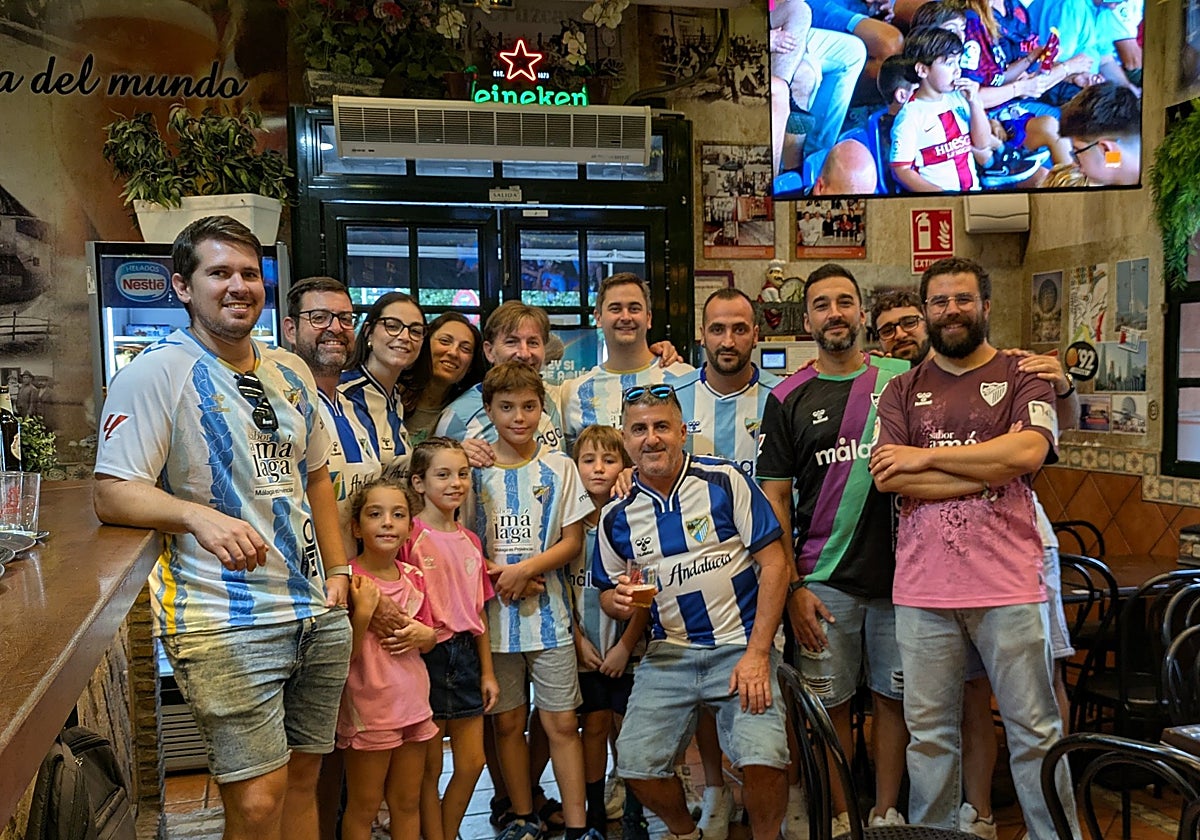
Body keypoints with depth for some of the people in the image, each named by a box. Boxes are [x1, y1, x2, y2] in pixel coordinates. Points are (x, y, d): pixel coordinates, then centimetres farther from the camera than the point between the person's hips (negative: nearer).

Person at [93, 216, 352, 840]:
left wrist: (338, 569, 13)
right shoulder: (156, 372, -7)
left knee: (302, 776, 15)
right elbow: (112, 492, -14)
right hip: (226, 625, -6)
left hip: (318, 613, 7)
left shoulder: (289, 372, 13)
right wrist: (199, 515, -31)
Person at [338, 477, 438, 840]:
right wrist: (363, 612, -27)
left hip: (413, 703, 5)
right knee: (363, 806, 10)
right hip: (369, 710, -5)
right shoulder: (349, 581, -14)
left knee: (408, 802, 17)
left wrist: (424, 635, -8)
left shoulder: (414, 577, 3)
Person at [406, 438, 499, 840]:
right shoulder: (411, 535, -9)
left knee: (472, 762, 12)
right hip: (427, 655, -6)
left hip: (465, 654, 6)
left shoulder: (470, 540, 10)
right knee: (429, 767, 6)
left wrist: (488, 670, 13)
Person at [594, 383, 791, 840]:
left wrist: (757, 653, -12)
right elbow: (608, 592, 16)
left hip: (741, 646, -3)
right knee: (636, 764, -9)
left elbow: (773, 563, -6)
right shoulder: (616, 515, 5)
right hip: (669, 652, 3)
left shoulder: (725, 480, -5)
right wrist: (620, 601, -10)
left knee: (761, 759, -23)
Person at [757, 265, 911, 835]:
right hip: (824, 579, -1)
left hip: (896, 569, 1)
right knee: (830, 702, 6)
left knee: (892, 696, 10)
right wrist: (792, 587, -5)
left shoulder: (901, 379, 5)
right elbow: (774, 497, 1)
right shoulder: (788, 399, 3)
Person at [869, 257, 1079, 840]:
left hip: (1008, 583, -2)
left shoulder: (1022, 377, 6)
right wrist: (988, 469, -9)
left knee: (1034, 730, 7)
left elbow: (1028, 450, -13)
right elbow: (887, 476, -4)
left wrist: (927, 455, -8)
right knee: (929, 732, 11)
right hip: (922, 586, 2)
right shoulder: (903, 390, 11)